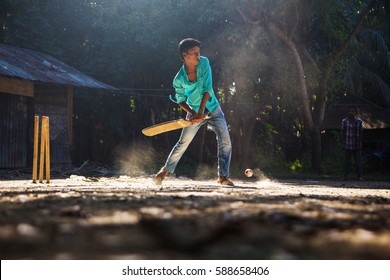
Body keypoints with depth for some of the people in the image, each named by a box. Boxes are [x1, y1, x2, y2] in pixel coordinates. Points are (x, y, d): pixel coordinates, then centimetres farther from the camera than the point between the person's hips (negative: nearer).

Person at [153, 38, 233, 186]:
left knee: (225, 141, -11)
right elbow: (181, 100, -5)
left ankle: (223, 176, -6)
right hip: (194, 111, -1)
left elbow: (207, 89, -20)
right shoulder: (179, 79, -18)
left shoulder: (204, 63, -16)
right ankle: (165, 171, 19)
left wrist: (200, 112, -24)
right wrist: (192, 113, -22)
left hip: (212, 109, 1)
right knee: (183, 143, 1)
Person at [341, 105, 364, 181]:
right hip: (347, 145, 0)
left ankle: (359, 176, 8)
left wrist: (360, 143, -2)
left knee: (358, 160, 2)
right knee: (346, 161, 3)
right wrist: (343, 143, 0)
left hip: (356, 145, 0)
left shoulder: (359, 121, -2)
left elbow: (361, 133, 2)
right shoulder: (344, 121, -1)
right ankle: (345, 176, 6)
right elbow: (343, 133, 3)